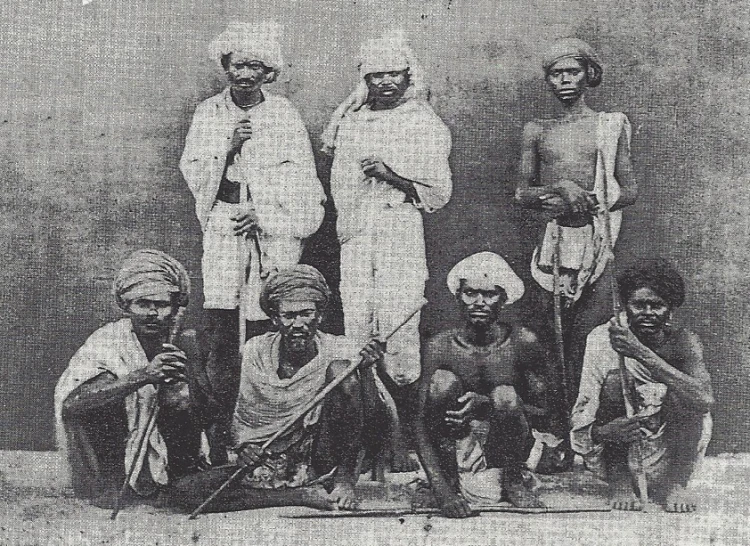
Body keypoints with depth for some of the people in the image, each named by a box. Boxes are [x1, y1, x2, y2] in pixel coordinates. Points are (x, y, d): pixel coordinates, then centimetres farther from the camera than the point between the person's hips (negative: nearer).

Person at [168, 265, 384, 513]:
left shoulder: (338, 350, -4)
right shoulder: (256, 352, 2)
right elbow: (241, 417, 9)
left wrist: (364, 372, -31)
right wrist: (243, 446, -12)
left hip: (321, 461, -3)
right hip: (267, 467, 3)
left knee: (340, 368, -21)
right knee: (183, 491, -19)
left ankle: (345, 477, -13)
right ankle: (304, 496, -18)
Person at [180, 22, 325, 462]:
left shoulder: (284, 115, 4)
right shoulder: (208, 113, 10)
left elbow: (302, 182, 3)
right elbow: (194, 177, 6)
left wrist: (262, 212, -9)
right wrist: (227, 145, -9)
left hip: (274, 230, -2)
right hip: (223, 227, 2)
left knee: (264, 327, -7)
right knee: (221, 330, -6)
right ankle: (221, 432, 0)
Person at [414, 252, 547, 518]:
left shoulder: (523, 342, -13)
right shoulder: (440, 346, -13)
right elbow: (420, 421, -16)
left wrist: (485, 404, -28)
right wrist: (439, 486, -28)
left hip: (504, 443, 0)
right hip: (455, 442, 0)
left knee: (505, 396, -30)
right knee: (443, 381, -25)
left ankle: (515, 479, -1)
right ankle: (448, 479, -10)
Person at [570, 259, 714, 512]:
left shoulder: (683, 341, -11)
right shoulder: (602, 339, -13)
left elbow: (705, 400, -32)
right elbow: (581, 415, -16)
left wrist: (642, 353, -40)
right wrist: (601, 432, -41)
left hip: (666, 450, 1)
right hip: (615, 453, 0)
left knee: (686, 395, -24)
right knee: (615, 380, -25)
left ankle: (674, 484, -12)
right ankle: (618, 480, -12)